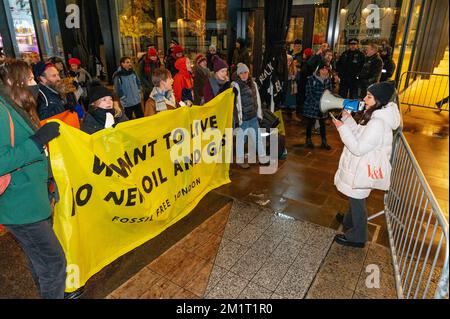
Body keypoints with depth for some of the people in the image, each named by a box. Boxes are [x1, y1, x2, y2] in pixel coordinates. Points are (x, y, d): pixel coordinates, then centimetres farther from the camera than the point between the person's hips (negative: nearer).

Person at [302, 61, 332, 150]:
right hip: (312, 105, -4)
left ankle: (324, 142, 16)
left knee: (322, 123, 9)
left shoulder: (328, 79, 3)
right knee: (311, 122, 5)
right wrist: (317, 103, -15)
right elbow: (309, 93, -11)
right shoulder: (312, 79, -10)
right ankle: (308, 140, 21)